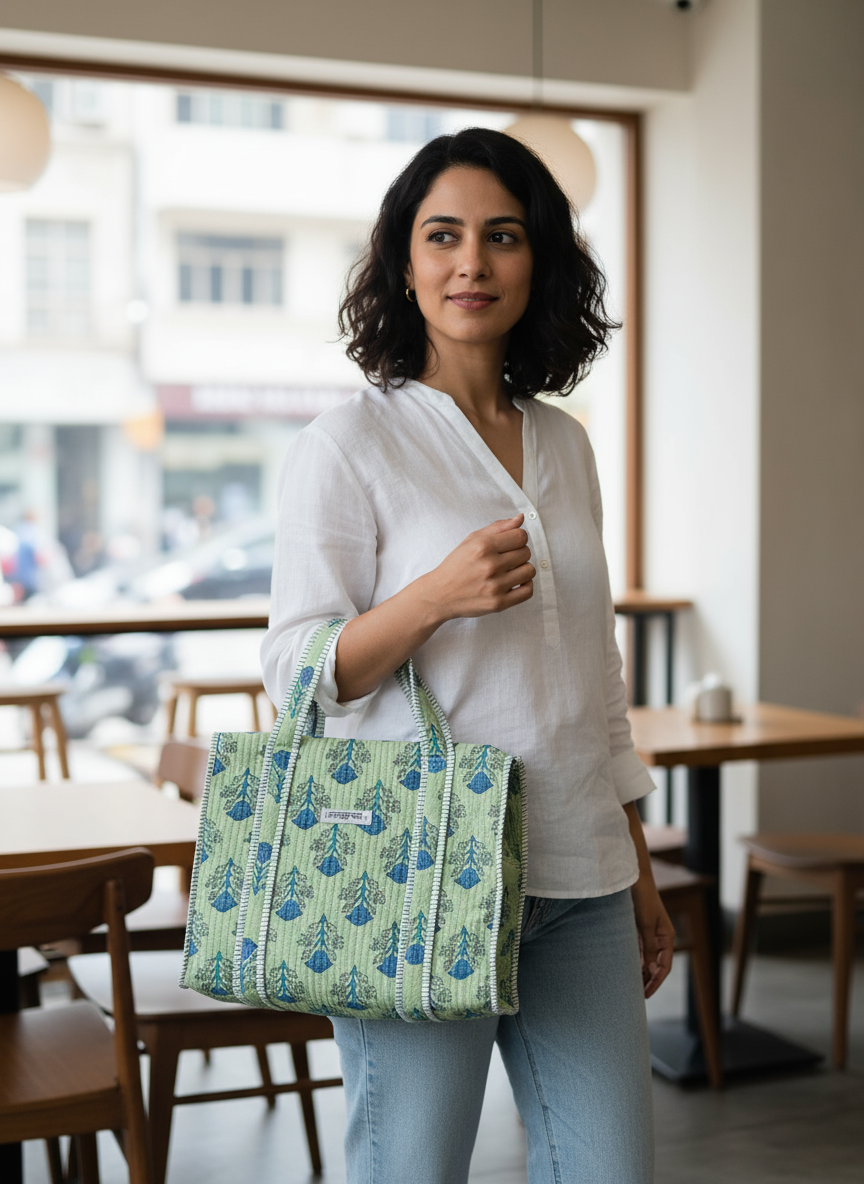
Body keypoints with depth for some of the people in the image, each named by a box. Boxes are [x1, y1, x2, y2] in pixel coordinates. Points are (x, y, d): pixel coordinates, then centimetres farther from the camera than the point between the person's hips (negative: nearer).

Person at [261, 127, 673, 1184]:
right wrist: (436, 595, -23)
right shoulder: (348, 443, -4)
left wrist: (640, 875, 17)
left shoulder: (563, 444, 12)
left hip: (578, 881, 5)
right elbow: (295, 671, -7)